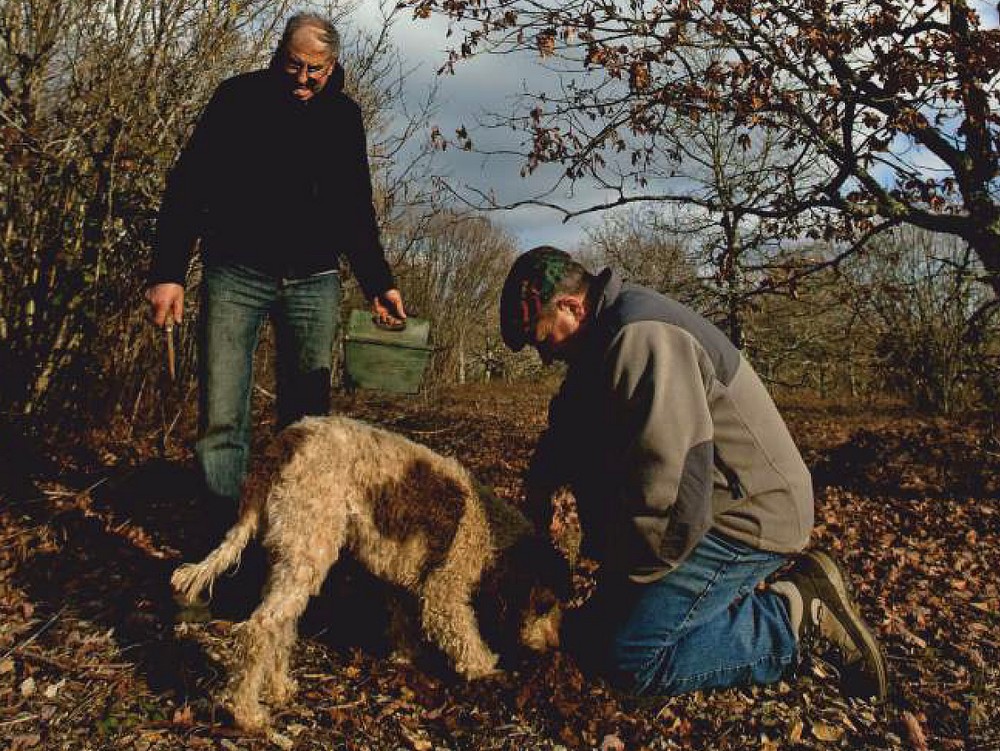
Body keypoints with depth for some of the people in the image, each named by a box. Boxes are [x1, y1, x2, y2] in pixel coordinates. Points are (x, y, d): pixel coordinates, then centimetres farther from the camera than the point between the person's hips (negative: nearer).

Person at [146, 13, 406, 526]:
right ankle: (225, 535, 5)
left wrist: (378, 284, 9)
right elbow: (187, 186, -4)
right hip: (236, 273, -2)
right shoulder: (240, 98, -1)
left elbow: (356, 212, 17)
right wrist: (168, 272, -12)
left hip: (313, 281, 3)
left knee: (307, 418, 4)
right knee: (222, 419, -5)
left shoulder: (344, 117, 9)